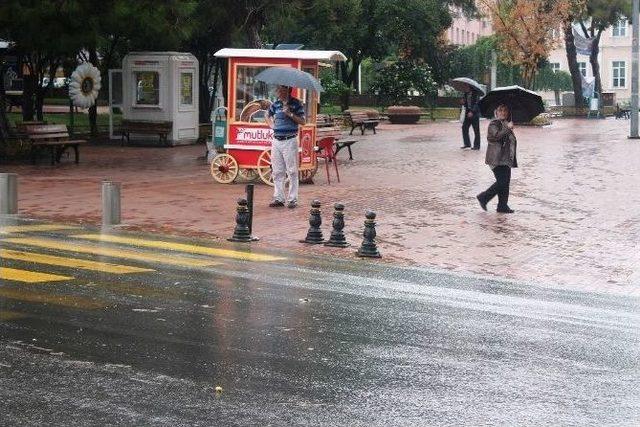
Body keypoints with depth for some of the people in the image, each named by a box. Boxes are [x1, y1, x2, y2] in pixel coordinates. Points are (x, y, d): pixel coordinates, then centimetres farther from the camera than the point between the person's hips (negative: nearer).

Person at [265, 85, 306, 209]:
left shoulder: (296, 104, -3)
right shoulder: (275, 104, 11)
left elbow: (302, 121, -8)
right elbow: (268, 116, 30)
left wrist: (290, 114, -18)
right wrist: (272, 125, 13)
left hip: (290, 141, -5)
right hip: (276, 141, 5)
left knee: (292, 171, -3)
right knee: (277, 172, 7)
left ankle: (292, 199, 1)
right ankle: (278, 198, 13)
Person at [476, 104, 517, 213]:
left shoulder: (506, 124, 21)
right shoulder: (494, 123, -6)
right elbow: (496, 135, -25)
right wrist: (508, 128, -25)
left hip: (506, 158, 9)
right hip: (497, 158, -9)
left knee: (506, 182, 5)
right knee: (502, 182, -14)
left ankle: (503, 206, 10)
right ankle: (483, 197, -1)